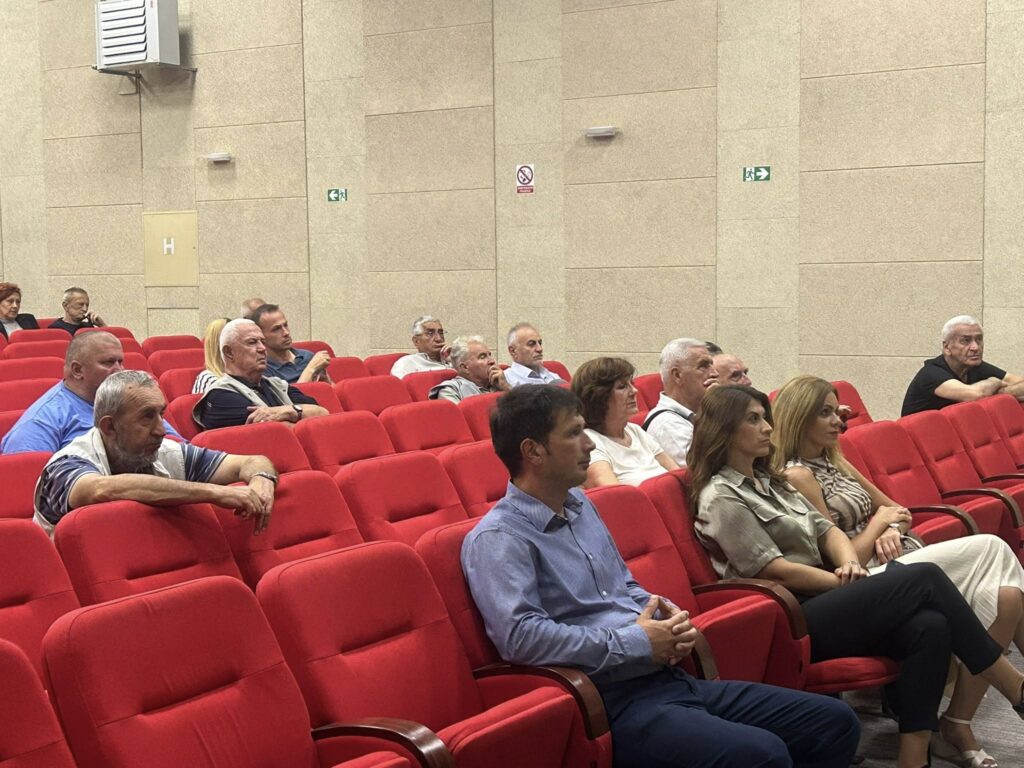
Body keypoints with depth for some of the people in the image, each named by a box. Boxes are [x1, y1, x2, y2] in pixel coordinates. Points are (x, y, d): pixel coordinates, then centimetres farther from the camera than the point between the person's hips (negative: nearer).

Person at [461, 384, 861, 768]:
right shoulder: (497, 538, -11)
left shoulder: (580, 505, 17)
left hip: (670, 678, 9)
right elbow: (521, 635, -24)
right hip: (611, 701, -9)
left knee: (835, 721, 3)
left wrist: (665, 619, 4)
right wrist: (636, 643, -17)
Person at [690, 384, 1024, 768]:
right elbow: (776, 571, -12)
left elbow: (826, 529, 15)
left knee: (929, 626, -19)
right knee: (925, 578, -16)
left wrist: (849, 564, -7)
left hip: (820, 598, 8)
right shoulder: (721, 498, -7)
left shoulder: (769, 481, 20)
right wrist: (848, 584, -9)